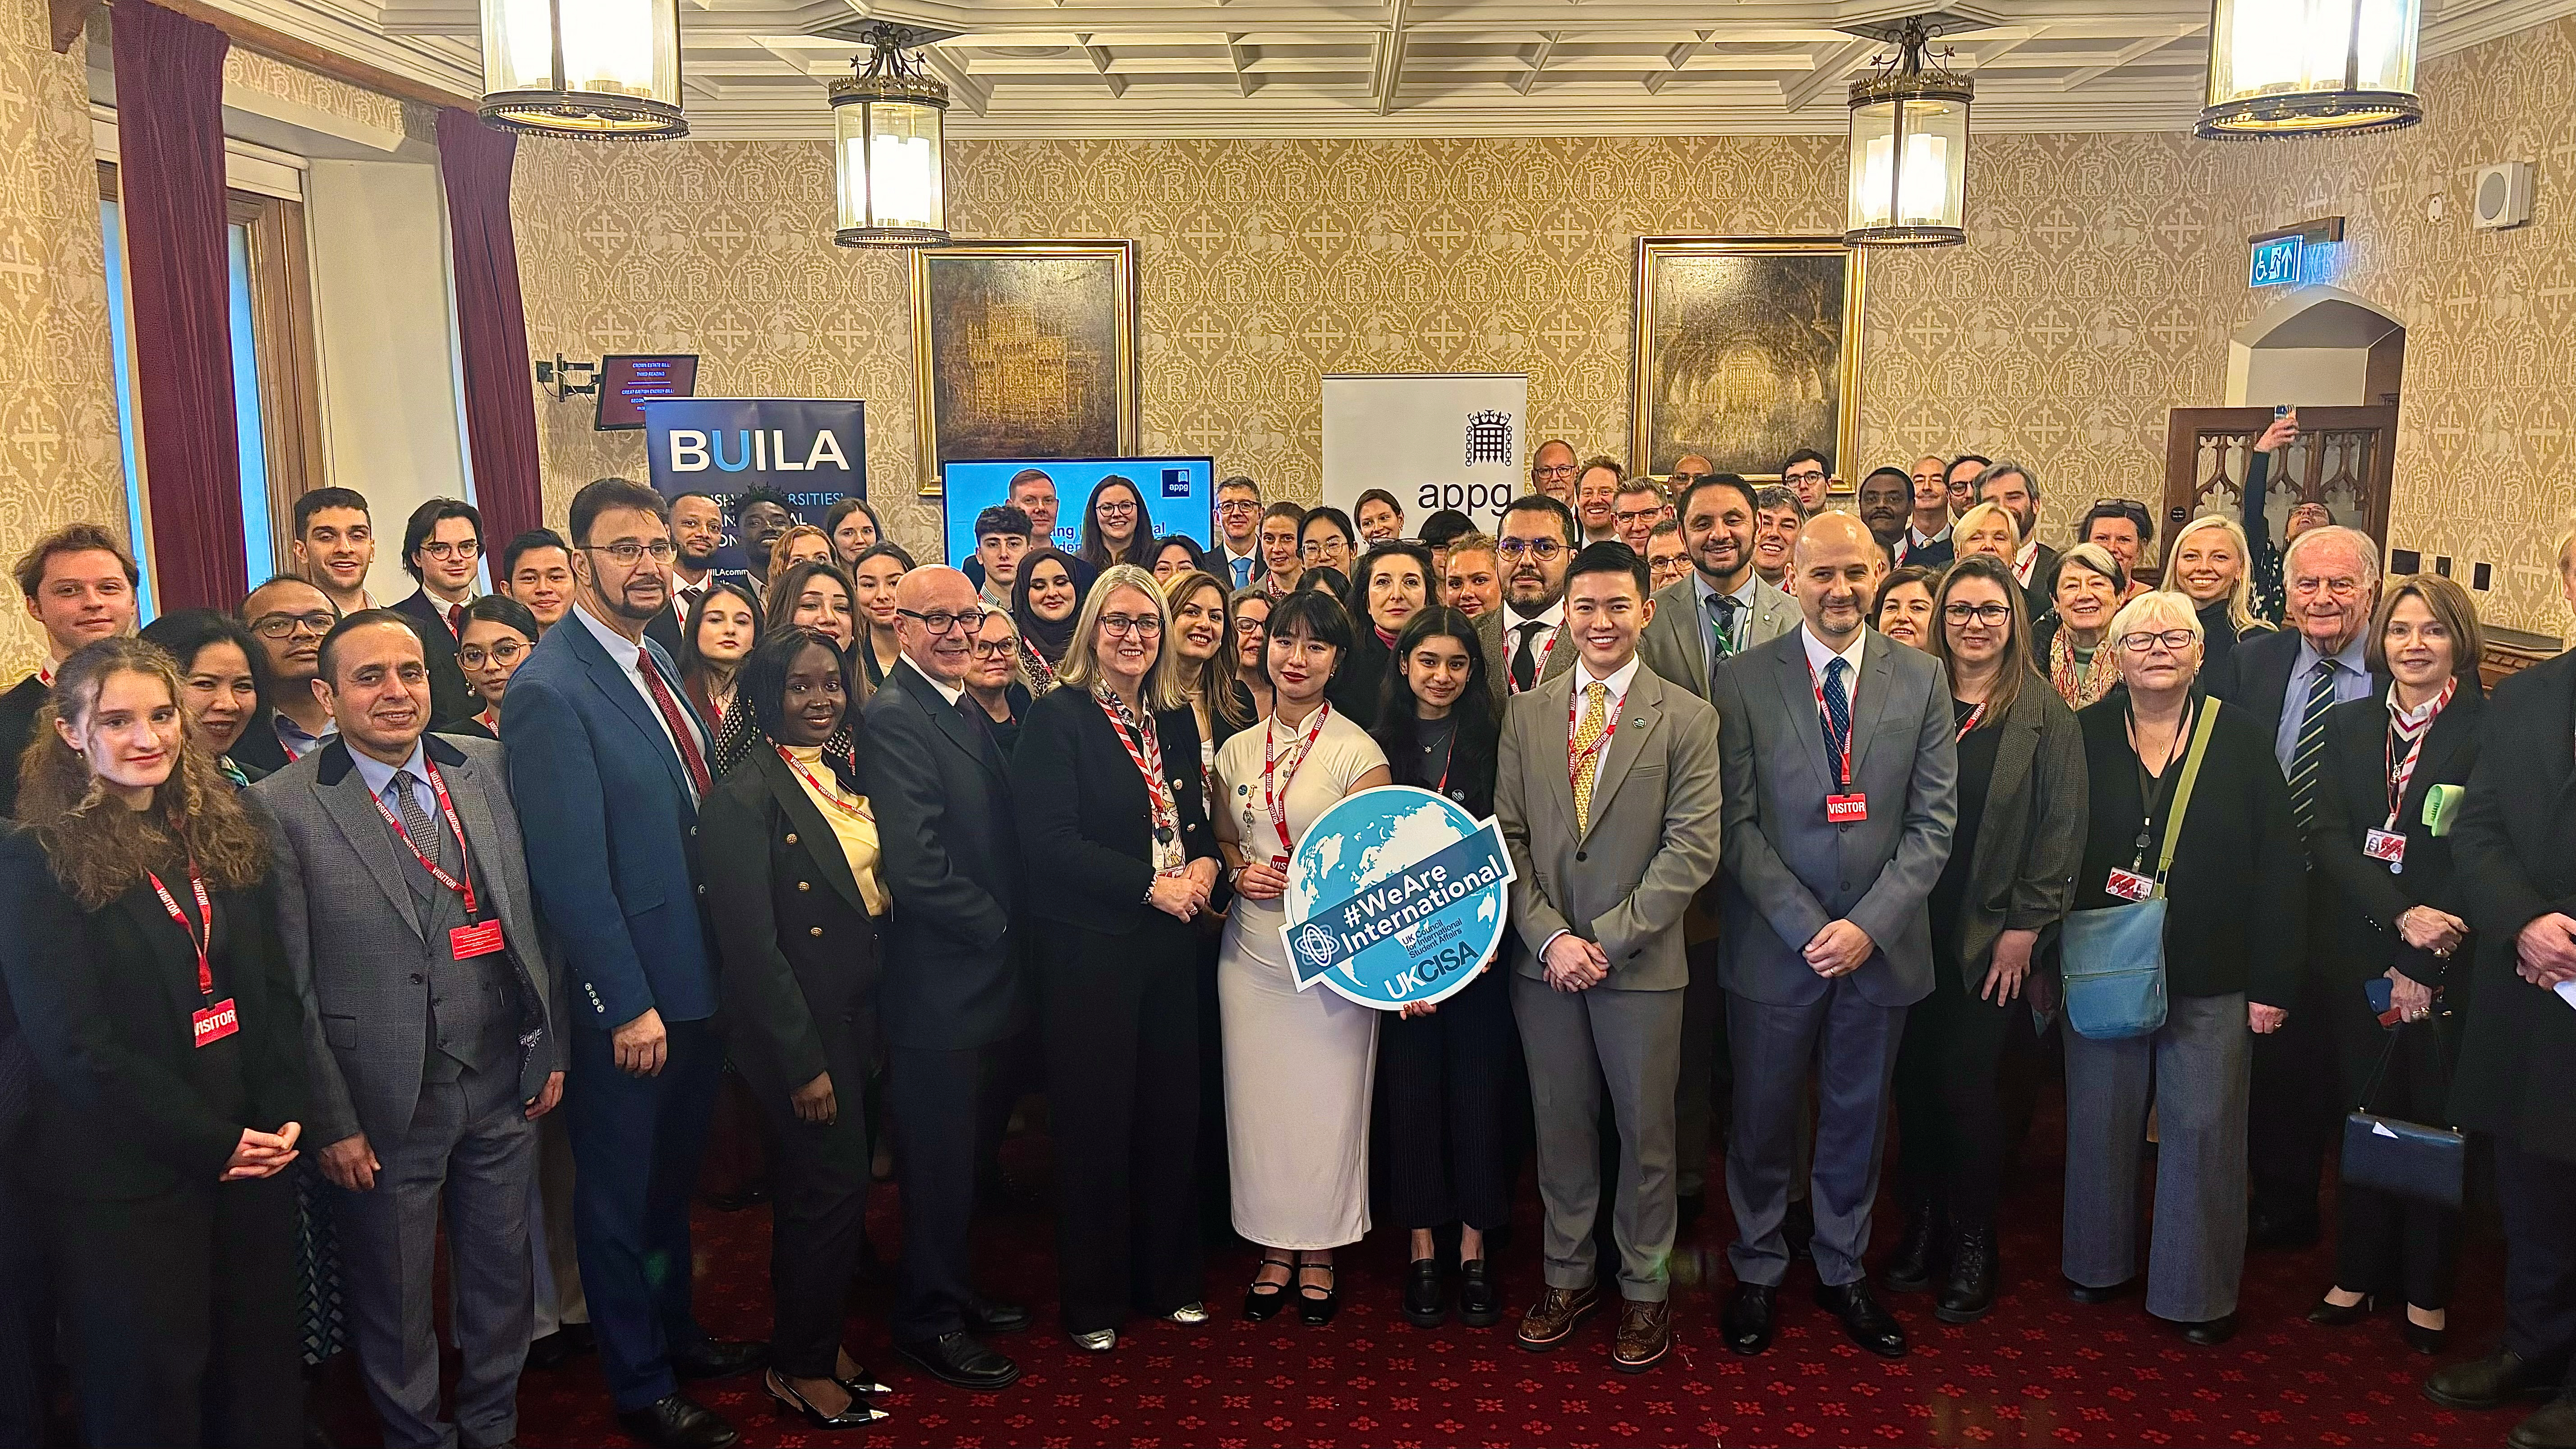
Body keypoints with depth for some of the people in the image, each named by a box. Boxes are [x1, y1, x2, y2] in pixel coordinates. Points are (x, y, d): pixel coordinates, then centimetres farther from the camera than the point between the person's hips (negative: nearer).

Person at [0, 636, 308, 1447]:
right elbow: (71, 1042, -13)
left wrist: (284, 1117, -6)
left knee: (263, 1373, 13)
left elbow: (276, 992, 8)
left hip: (254, 1157, 5)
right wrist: (210, 1140, -13)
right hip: (123, 1180, -4)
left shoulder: (226, 834, 8)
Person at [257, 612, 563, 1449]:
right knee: (396, 1301, 14)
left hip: (505, 1085, 4)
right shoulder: (284, 808, -10)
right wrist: (331, 1122, -9)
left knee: (502, 1277, 18)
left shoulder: (488, 769, 2)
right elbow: (289, 985, -9)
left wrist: (553, 1048, 6)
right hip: (386, 1105, -3)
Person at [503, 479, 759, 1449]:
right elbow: (571, 870, -22)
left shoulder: (655, 661, 7)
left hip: (698, 975, 8)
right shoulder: (551, 689, -20)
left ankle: (673, 1332, 43)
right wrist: (629, 1004, -20)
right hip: (627, 995, -8)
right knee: (621, 1191, 11)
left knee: (673, 1176, 24)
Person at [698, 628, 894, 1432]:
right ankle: (800, 1369, 19)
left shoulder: (847, 781, 9)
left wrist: (879, 1026, 9)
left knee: (821, 1192, 17)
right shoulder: (745, 796, -15)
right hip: (799, 1033, -7)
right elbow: (752, 944, -18)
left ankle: (816, 1343, 33)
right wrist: (803, 1063, -17)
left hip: (859, 1023, 7)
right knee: (832, 1190, 0)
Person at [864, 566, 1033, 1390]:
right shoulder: (894, 718, -18)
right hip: (937, 982, -9)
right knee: (939, 1158, 5)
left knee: (958, 1152, 21)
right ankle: (928, 1320, 21)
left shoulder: (968, 711, 12)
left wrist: (1008, 934, 4)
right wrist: (998, 928, -13)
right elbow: (915, 865, -25)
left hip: (982, 974, 9)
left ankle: (953, 1292, 36)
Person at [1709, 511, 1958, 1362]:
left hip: (1881, 943, 2)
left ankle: (1842, 1268, 34)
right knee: (1762, 1121, 10)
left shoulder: (1922, 680, 2)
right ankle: (1758, 1271, 29)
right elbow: (1738, 823, -6)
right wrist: (1806, 926, -13)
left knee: (1856, 1120, 15)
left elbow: (1934, 822, -1)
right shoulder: (1744, 681, -4)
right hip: (1773, 942, -1)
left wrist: (1869, 924, -11)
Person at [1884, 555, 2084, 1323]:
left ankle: (1973, 1244, 17)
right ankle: (1921, 1225, 23)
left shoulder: (2045, 713, 0)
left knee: (1966, 1082, -1)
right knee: (1915, 1079, 5)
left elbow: (2062, 826, -2)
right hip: (1913, 929, 2)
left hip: (1991, 936, -2)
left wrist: (2025, 927, -7)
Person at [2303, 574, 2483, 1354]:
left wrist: (2427, 967, -13)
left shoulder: (2490, 730, -4)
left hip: (2449, 964, -3)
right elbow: (2329, 839, -1)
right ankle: (2357, 1275, 22)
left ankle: (2427, 1292, 19)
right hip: (2358, 960, 3)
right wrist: (2401, 917, -15)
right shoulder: (2348, 725, 8)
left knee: (2434, 1123, 4)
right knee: (2365, 1116, 9)